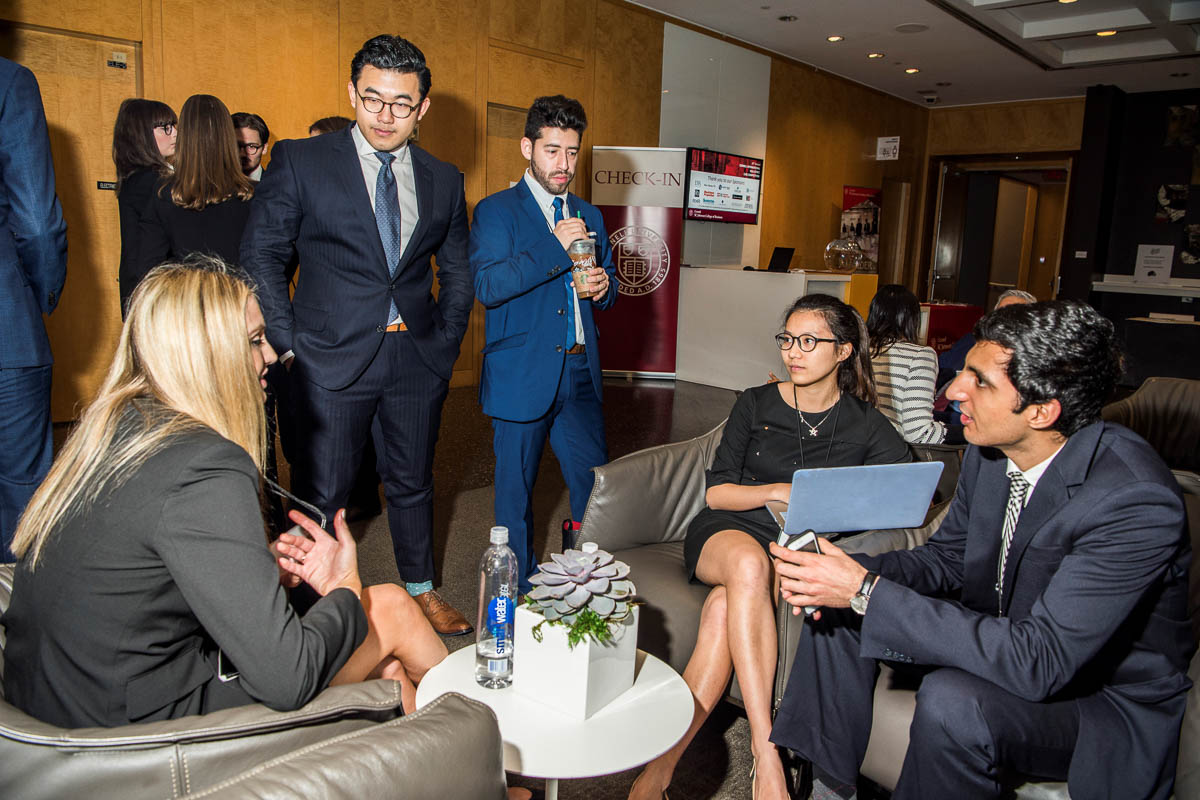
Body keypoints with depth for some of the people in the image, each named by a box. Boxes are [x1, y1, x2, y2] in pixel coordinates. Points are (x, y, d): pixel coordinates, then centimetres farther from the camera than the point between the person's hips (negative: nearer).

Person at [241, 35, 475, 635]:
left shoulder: (443, 180, 8)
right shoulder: (299, 162, -1)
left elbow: (458, 272, 17)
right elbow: (261, 258, 0)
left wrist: (446, 341, 7)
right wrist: (289, 345, -6)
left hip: (417, 360, 3)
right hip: (333, 359, -3)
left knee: (412, 482, 16)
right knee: (321, 492, 3)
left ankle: (421, 591, 34)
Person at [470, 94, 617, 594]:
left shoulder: (588, 216, 15)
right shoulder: (495, 211, -2)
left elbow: (605, 284, 23)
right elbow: (487, 285, -16)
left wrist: (603, 286, -2)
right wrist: (555, 248, -20)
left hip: (580, 372, 5)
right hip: (522, 376, -5)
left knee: (595, 483, 8)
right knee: (516, 490, 7)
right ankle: (521, 591, 25)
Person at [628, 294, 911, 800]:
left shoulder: (865, 425, 8)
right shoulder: (756, 404, 9)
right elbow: (715, 492, 4)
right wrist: (779, 492, -13)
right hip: (725, 534, 1)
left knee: (726, 607, -33)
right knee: (748, 563, -37)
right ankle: (766, 756, -36)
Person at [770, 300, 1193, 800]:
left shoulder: (1136, 501, -31)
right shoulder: (990, 450, -8)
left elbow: (1037, 662, -35)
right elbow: (947, 557, 5)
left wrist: (867, 592, -36)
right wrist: (854, 573, -16)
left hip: (1109, 697, -7)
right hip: (1007, 642, 7)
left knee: (951, 700, -35)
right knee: (836, 603, -4)